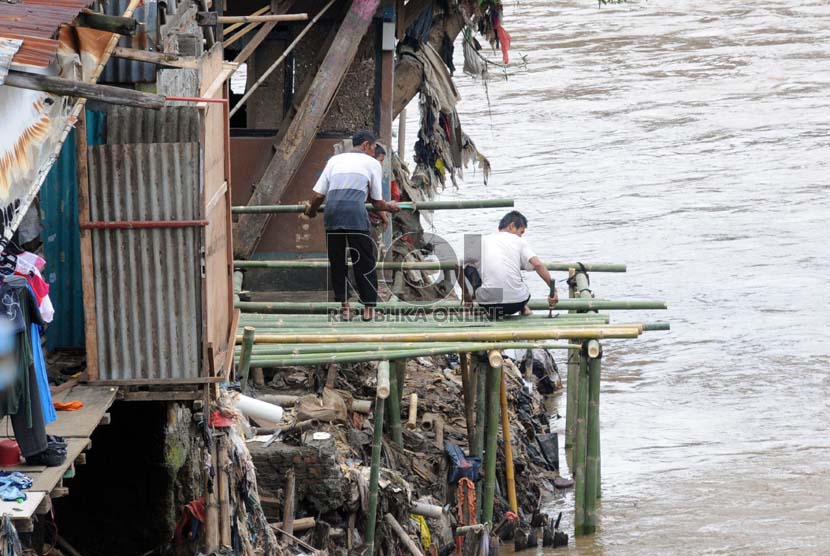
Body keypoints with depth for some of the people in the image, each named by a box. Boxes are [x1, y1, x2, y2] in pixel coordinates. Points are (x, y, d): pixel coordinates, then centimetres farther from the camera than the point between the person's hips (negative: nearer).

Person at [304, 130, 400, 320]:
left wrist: (311, 210, 38)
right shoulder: (372, 163, 17)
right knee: (365, 262, 5)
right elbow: (377, 202, 17)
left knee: (337, 261, 12)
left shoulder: (335, 160, 24)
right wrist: (389, 207, 38)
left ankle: (343, 305, 10)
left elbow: (318, 194, 18)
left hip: (332, 211, 3)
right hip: (355, 212, -3)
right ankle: (369, 307, 4)